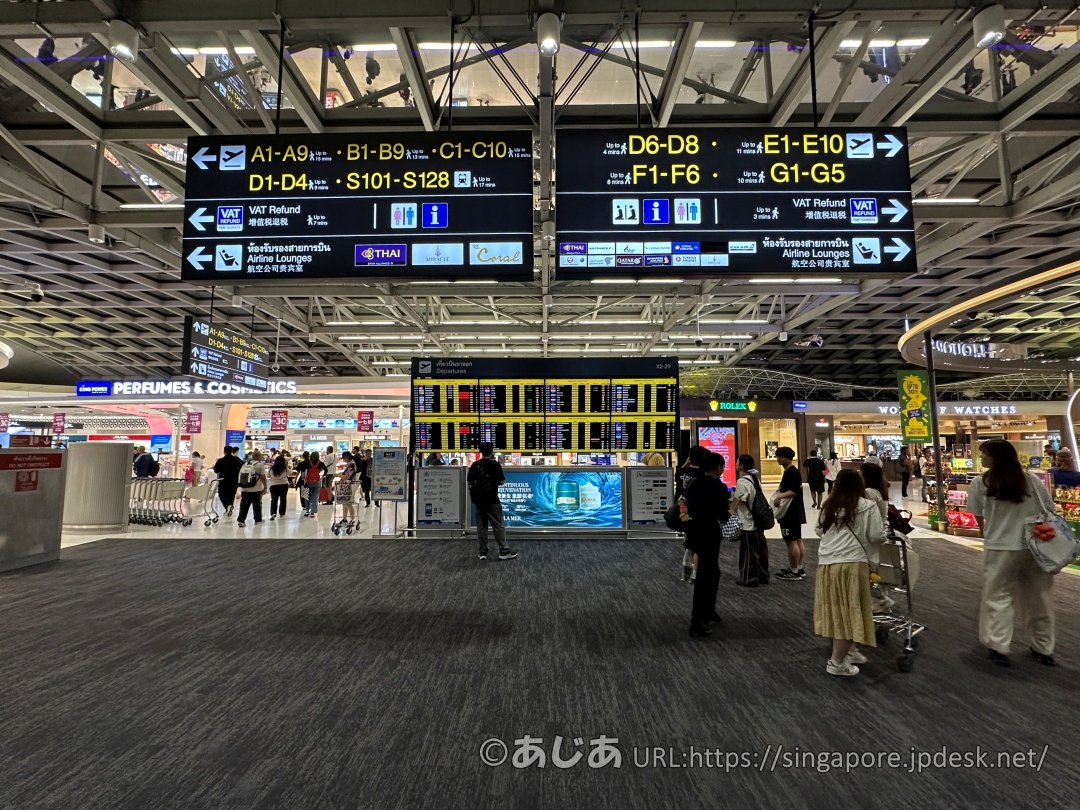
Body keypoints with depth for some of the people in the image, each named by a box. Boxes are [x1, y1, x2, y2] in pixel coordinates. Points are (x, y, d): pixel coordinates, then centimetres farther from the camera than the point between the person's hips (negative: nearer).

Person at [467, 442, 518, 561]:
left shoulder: (474, 465, 5)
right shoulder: (494, 464, -10)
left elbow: (468, 481, 9)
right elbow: (501, 481, -6)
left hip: (477, 499, 5)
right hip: (491, 499, -5)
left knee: (481, 525, 10)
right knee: (498, 525, 1)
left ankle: (483, 552, 11)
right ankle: (504, 551, 3)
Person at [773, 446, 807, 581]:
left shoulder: (791, 472, -17)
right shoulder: (791, 471, 15)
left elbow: (794, 491, -28)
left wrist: (779, 496, -29)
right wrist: (780, 495, 12)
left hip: (791, 513, -11)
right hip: (794, 512, 11)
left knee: (791, 541, -5)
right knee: (797, 540, 14)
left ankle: (794, 572, 0)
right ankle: (799, 569, 22)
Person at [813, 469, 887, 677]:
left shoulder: (828, 506, 10)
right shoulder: (867, 507, -3)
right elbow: (877, 537, -3)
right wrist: (884, 534, 19)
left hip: (827, 563, 5)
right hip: (852, 564, -5)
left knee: (837, 610, 15)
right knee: (849, 611, 1)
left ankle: (849, 651, 30)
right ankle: (837, 662, 4)